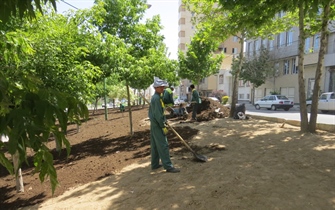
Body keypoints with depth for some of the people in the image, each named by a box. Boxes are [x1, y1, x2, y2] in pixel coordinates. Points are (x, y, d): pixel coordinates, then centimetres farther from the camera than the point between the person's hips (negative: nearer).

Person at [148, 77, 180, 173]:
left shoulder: (154, 97, 13)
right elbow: (158, 115, -23)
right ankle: (168, 166, 0)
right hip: (157, 125, -10)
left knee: (155, 146, 15)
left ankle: (155, 164, 25)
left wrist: (164, 121, 20)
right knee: (163, 145, -6)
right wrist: (163, 127, -18)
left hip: (154, 125, 10)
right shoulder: (157, 98, -18)